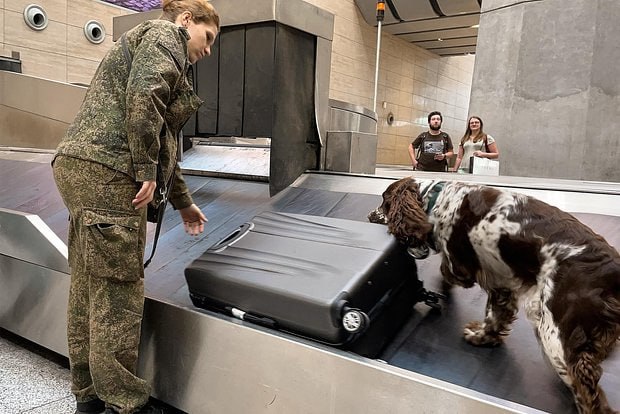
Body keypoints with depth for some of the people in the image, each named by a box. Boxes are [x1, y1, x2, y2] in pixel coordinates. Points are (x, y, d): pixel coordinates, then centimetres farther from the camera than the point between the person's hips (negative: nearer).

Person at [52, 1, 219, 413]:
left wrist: (183, 201, 32)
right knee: (117, 290, -4)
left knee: (88, 288, 13)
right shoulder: (164, 34, 3)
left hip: (80, 168, 10)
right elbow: (143, 98, -17)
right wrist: (147, 171, -15)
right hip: (106, 171, -10)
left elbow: (163, 140, 31)